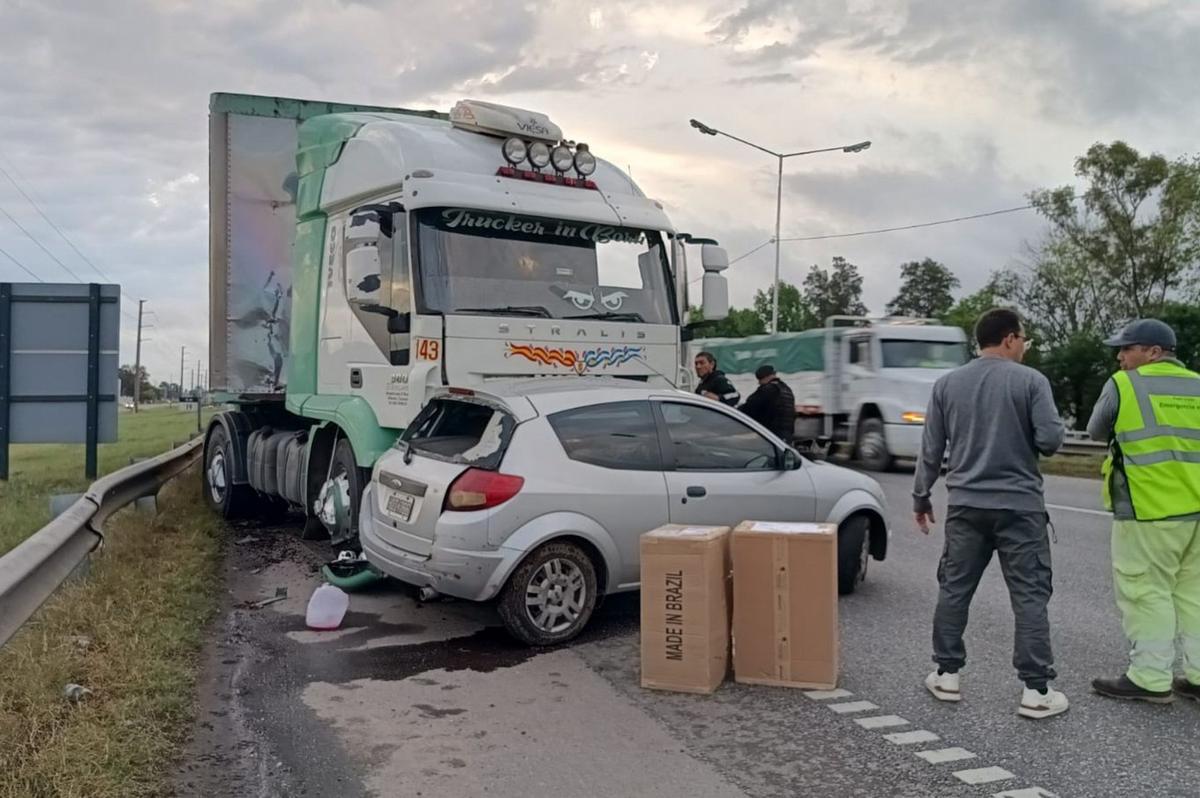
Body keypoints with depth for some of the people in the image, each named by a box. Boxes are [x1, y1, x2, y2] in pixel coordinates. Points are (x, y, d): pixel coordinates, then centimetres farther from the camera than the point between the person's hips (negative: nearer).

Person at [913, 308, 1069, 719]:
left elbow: (930, 449, 7)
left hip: (966, 505, 4)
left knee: (954, 590, 11)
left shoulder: (947, 384, 6)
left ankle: (947, 675, 17)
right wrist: (1024, 436, 11)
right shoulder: (1030, 380, -5)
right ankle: (1036, 690, 3)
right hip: (1019, 505, -3)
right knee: (1030, 596, 2)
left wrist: (921, 496, 16)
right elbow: (1051, 440, -11)